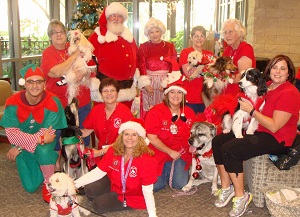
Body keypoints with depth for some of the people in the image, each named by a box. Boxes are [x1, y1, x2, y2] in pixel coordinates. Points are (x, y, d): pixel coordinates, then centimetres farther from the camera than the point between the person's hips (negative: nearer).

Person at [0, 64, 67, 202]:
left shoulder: (52, 102, -21)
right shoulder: (12, 103, -17)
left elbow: (47, 133, -22)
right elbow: (12, 133, -21)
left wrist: (19, 147, -23)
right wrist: (40, 139, -30)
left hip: (45, 144, -2)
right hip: (22, 149, 2)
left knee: (43, 151, -38)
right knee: (30, 187, -4)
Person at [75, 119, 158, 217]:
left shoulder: (146, 160, -29)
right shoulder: (113, 150, -14)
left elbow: (147, 190, -27)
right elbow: (98, 171, -11)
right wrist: (75, 183, -20)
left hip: (133, 196, -5)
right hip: (114, 184, 5)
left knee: (98, 205, -15)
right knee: (89, 189, -12)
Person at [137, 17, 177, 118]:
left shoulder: (170, 47, 6)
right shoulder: (143, 47, 5)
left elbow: (174, 67, 1)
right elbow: (141, 68, -1)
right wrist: (146, 85, -12)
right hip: (148, 83, 0)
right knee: (148, 112, 0)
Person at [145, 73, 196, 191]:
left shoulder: (189, 113, 3)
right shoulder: (156, 112, -10)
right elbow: (152, 138, -13)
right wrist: (170, 152, -15)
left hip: (180, 155, 3)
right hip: (159, 155, -3)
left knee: (181, 184, -11)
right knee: (155, 186, -14)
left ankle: (171, 171, 22)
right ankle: (165, 173, 21)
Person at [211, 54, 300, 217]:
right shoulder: (267, 86, 9)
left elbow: (274, 126, -22)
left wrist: (251, 110, -17)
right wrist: (244, 103, 5)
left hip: (277, 139, -9)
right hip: (259, 131, 9)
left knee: (229, 149, -25)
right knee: (217, 141, -3)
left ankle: (241, 196, -9)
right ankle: (226, 188, 5)